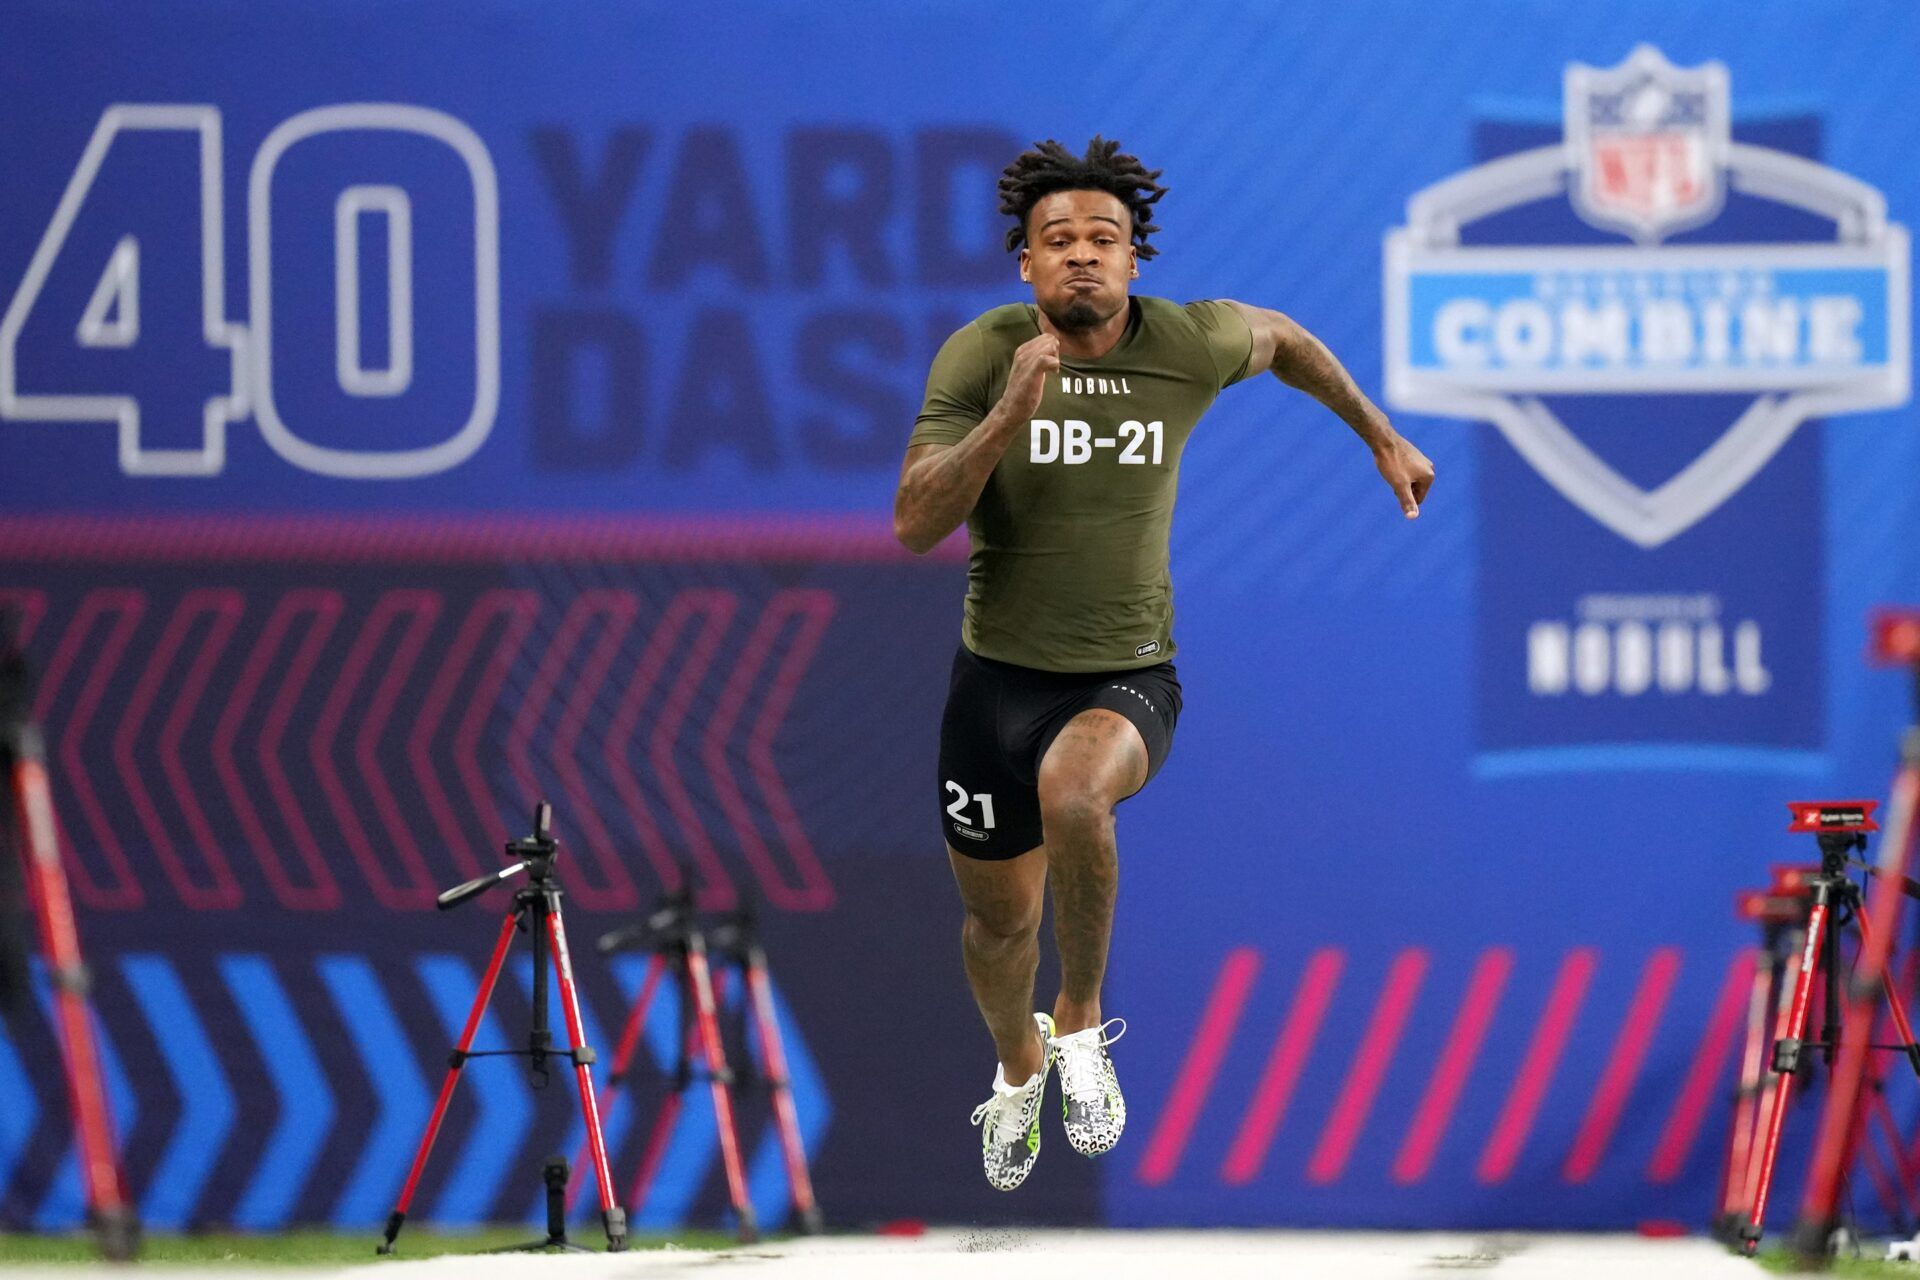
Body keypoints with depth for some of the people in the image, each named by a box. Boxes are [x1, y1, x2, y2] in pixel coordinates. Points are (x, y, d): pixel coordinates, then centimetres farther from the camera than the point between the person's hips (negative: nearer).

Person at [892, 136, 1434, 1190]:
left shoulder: (1189, 344, -10)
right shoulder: (981, 355, -13)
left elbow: (1279, 340, 15)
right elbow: (914, 525, -21)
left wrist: (1383, 438, 24)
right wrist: (1011, 413, -32)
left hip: (1129, 677, -1)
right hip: (1000, 672, 1)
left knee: (1070, 789, -36)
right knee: (999, 918, 16)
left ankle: (1081, 1023, -12)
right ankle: (1019, 1066, 52)